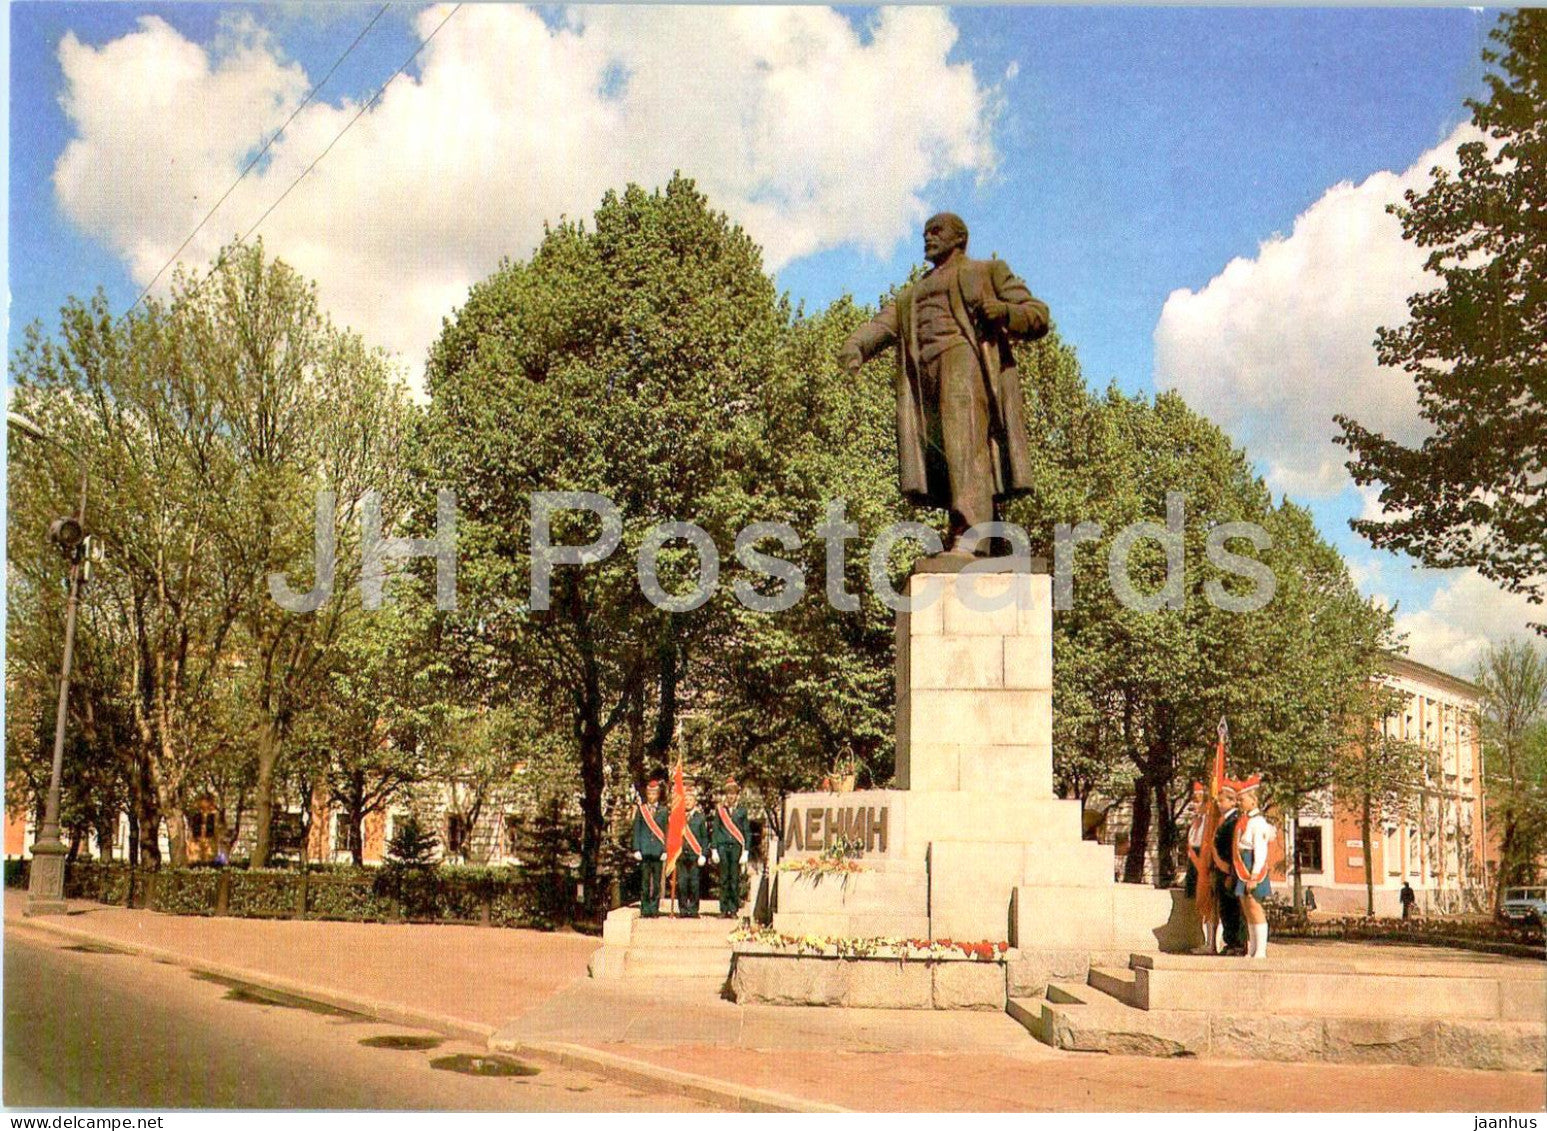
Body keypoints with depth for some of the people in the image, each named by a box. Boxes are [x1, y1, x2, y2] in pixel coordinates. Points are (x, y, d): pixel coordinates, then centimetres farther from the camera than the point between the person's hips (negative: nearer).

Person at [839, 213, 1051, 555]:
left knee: (966, 438, -25)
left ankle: (971, 533, -38)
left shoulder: (988, 271, 21)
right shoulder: (911, 296, 35)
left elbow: (1039, 317, 12)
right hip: (925, 378, 5)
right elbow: (880, 326, 17)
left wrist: (1004, 311, -10)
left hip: (967, 356, -5)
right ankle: (997, 546, -10)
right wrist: (853, 348, -6)